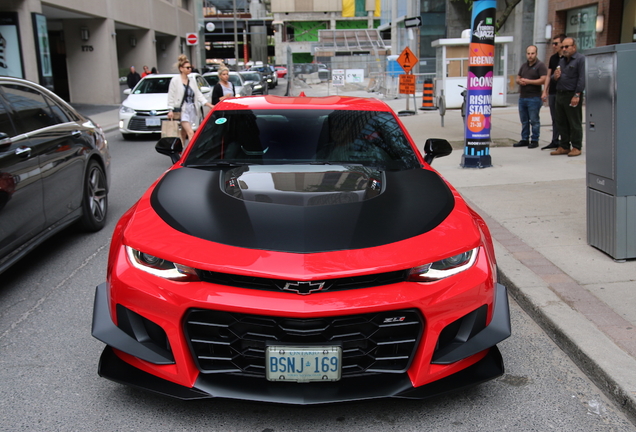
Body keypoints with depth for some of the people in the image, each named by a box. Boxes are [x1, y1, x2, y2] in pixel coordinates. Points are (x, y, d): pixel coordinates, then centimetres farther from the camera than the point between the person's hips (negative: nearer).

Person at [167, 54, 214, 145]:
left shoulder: (192, 80, 12)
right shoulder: (175, 80, -5)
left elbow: (199, 95, 12)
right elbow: (171, 96, -4)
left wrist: (210, 105, 3)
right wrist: (171, 110, -11)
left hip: (192, 109, 6)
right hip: (182, 110, -6)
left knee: (184, 133, 13)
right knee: (190, 133, -16)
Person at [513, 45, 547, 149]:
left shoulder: (540, 65, -5)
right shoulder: (524, 66, 18)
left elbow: (543, 80, -14)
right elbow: (518, 78, 22)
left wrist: (528, 81, -15)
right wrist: (520, 81, -3)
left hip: (534, 98, -7)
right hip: (522, 97, 7)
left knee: (534, 120, -3)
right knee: (524, 120, 11)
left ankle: (534, 141, 2)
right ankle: (524, 140, 18)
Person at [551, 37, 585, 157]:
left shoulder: (581, 59, -7)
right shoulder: (562, 61, 19)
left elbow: (582, 79, -14)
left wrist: (577, 95, -20)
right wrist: (556, 77, 3)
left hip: (572, 95, -8)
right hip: (560, 94, 8)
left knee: (575, 123, -2)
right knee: (562, 123, 10)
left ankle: (576, 147, 5)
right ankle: (564, 147, 17)